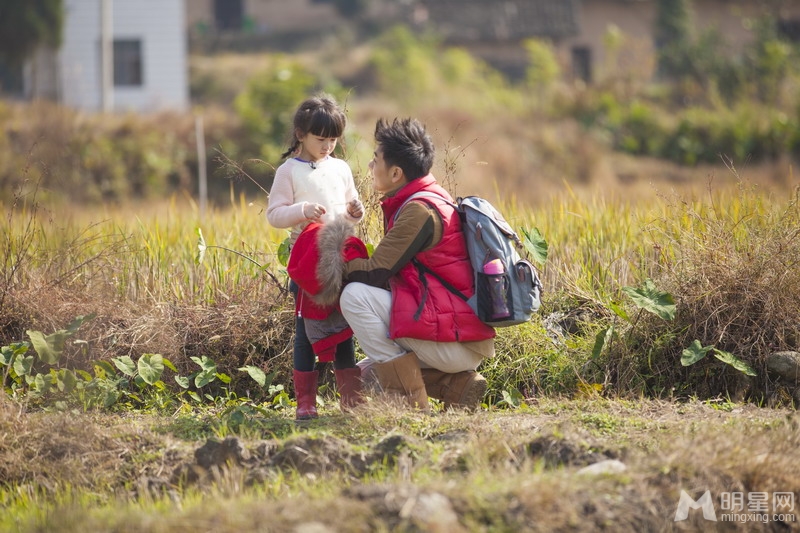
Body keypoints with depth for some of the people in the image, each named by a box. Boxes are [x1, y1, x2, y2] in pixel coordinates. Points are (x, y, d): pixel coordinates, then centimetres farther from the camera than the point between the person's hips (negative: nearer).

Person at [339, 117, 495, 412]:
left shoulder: (419, 211, -17)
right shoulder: (427, 200, 14)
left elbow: (375, 273, -19)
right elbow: (389, 270, 15)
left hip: (455, 343, -10)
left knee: (355, 296, -18)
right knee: (367, 373, 23)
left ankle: (408, 396, -14)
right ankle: (456, 385, 9)